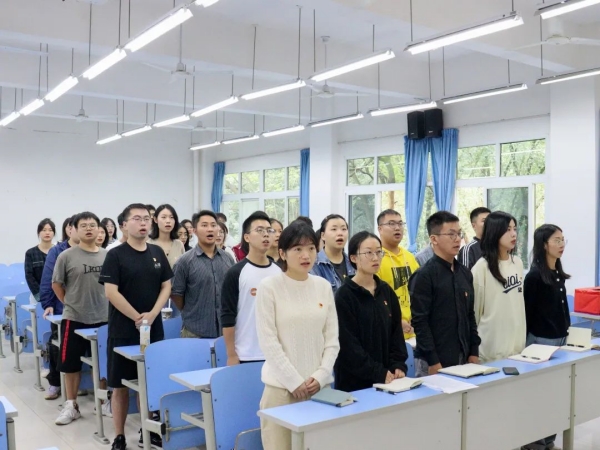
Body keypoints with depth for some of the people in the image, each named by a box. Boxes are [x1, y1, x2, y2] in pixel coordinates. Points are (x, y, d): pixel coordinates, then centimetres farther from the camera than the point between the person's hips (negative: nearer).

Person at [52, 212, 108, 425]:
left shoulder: (107, 256, 0)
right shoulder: (66, 256, -7)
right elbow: (56, 285, 2)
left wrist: (105, 304, 6)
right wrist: (72, 303, 4)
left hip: (103, 318, 2)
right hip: (74, 318, -2)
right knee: (71, 363, 5)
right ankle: (71, 405, 19)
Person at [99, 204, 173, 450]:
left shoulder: (157, 252, 7)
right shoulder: (116, 254, -6)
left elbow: (166, 286, 7)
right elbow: (111, 292, -12)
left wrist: (152, 314, -8)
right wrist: (137, 317, -14)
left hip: (154, 328, 4)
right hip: (123, 330, -4)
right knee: (120, 385, 4)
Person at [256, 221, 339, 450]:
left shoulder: (324, 286, 6)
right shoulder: (269, 287, -7)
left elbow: (332, 339, 7)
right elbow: (268, 342, -9)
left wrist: (320, 376, -4)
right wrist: (294, 381, -11)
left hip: (319, 385, 4)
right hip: (281, 386, -4)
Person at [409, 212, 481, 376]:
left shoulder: (465, 273, 10)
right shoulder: (424, 275, -11)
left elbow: (470, 315, 15)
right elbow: (420, 322, -15)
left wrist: (474, 352, 9)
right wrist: (433, 361, -16)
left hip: (462, 358, 6)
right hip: (434, 361, -6)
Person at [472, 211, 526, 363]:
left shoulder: (518, 262, 7)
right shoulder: (482, 267, -12)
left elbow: (521, 301, 15)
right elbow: (474, 308, -7)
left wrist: (523, 333, 17)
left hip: (517, 341, 6)